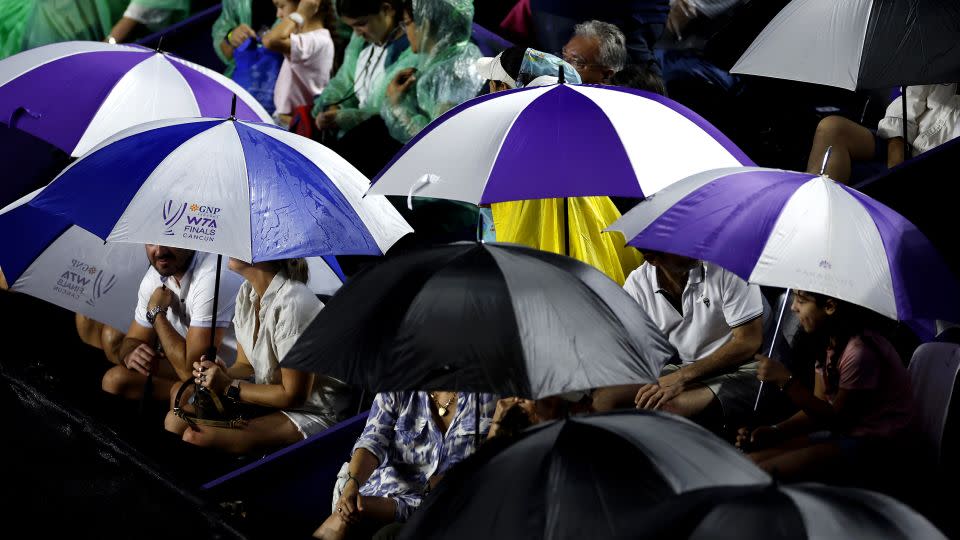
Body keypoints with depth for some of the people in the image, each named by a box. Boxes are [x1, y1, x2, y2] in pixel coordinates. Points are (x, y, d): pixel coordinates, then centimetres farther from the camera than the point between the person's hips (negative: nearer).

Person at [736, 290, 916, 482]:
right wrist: (775, 431, -6)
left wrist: (786, 381, -19)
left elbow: (837, 418, -17)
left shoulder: (859, 352, -23)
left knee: (765, 472, -22)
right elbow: (818, 406, 9)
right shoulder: (827, 343, 7)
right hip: (843, 433, 9)